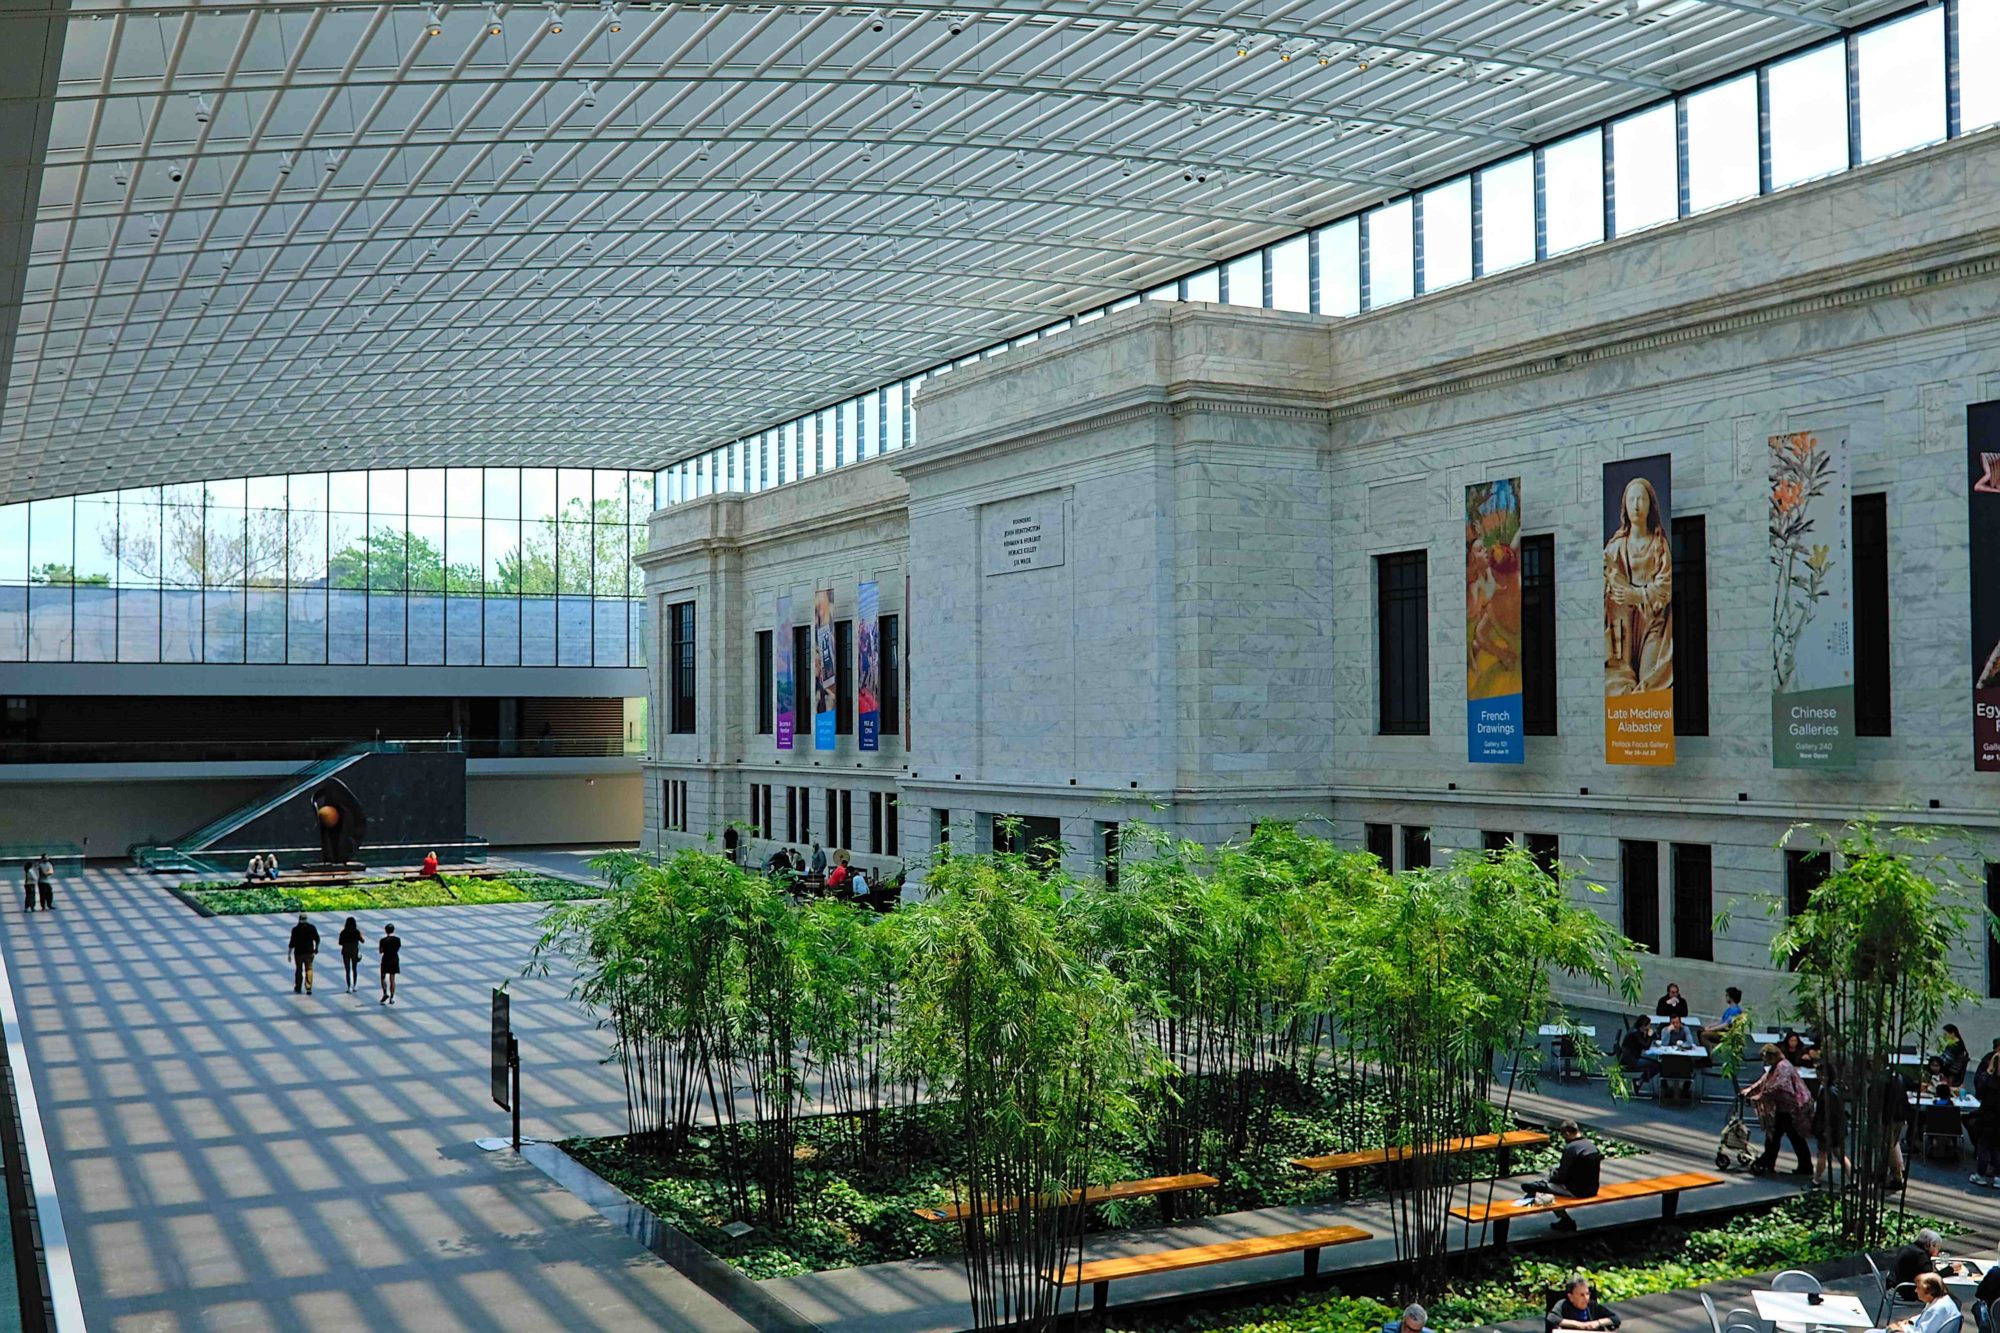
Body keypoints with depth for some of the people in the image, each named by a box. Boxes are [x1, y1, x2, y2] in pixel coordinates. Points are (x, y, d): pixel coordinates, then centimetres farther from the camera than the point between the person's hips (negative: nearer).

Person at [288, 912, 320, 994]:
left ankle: (297, 988, 23)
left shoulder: (295, 929, -9)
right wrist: (316, 948, 23)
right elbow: (317, 939, 7)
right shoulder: (312, 927, -1)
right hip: (309, 952, 1)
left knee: (298, 970, 13)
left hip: (298, 953, -1)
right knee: (309, 969, 2)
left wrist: (289, 953, -2)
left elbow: (292, 943, -10)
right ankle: (308, 988, -10)